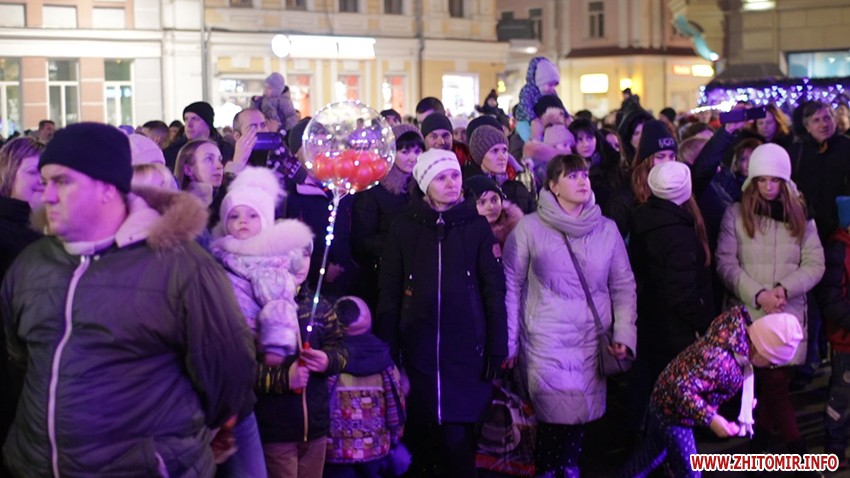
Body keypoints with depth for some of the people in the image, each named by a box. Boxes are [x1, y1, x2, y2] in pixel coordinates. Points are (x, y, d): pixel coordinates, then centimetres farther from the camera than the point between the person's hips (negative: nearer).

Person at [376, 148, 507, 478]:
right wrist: (387, 348, -3)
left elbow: (494, 289, 2)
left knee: (457, 435, -3)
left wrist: (497, 345, -4)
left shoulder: (476, 226, 3)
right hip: (417, 348, 1)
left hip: (465, 348, -1)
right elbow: (389, 292, 3)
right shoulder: (404, 228, 4)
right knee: (420, 433, 6)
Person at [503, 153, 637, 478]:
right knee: (556, 411, -7)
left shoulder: (607, 229, 6)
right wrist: (508, 341, -3)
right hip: (546, 338, -3)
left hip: (592, 339, 3)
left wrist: (625, 334, -1)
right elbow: (511, 284, -1)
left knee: (578, 412, 3)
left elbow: (624, 285, 9)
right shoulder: (529, 227, -3)